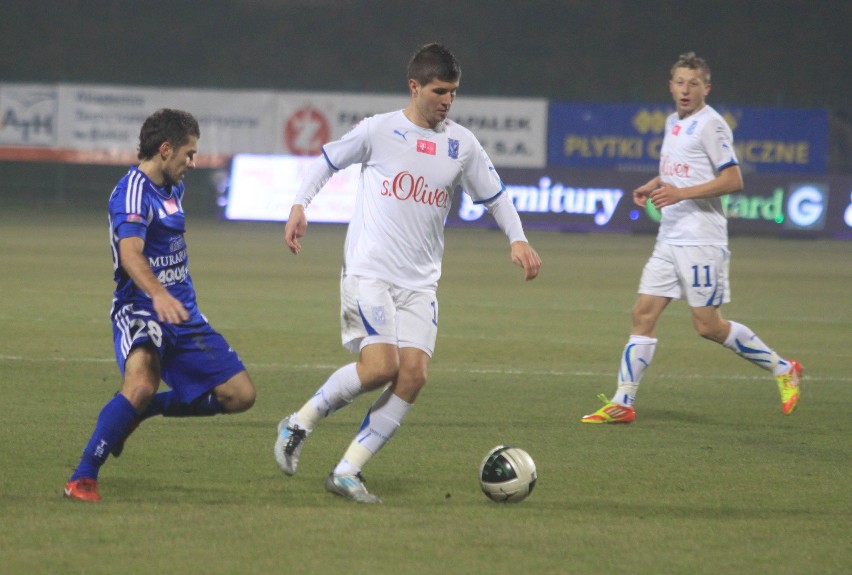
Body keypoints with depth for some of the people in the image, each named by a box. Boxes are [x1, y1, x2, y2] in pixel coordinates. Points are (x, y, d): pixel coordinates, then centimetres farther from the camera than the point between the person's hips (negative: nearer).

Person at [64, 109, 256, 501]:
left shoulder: (172, 189, 13)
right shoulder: (133, 193, -16)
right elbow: (130, 254, -34)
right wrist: (159, 294, -51)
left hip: (183, 313, 9)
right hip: (139, 309, -9)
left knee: (240, 396, 1)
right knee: (141, 384, -35)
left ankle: (141, 410, 17)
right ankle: (82, 479, -24)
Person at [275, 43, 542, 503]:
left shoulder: (462, 144, 9)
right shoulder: (379, 130, -1)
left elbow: (494, 196, 19)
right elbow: (328, 160, 11)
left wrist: (517, 240, 4)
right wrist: (299, 206, -2)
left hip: (420, 282, 5)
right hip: (369, 271, -5)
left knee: (413, 374, -11)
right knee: (380, 366, -21)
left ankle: (347, 472, -4)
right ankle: (298, 425, 2)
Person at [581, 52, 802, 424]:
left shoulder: (710, 124, -11)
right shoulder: (673, 123, 15)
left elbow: (733, 180, -16)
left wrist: (681, 193, -21)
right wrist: (651, 187, 12)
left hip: (701, 241, -8)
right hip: (669, 238, 8)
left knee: (708, 326, -5)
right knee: (644, 313, 1)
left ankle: (783, 370, 11)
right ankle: (622, 404, 2)